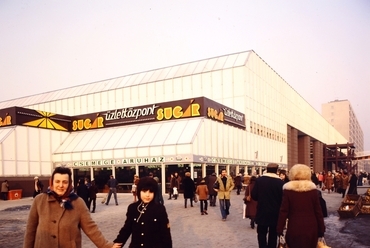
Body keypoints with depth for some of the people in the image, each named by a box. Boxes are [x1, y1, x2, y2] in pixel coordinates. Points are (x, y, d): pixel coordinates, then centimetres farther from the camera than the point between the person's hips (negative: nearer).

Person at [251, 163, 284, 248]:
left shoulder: (259, 180, -8)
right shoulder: (281, 182, -10)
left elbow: (254, 196, -6)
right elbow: (283, 198, -7)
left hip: (262, 212, 0)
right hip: (275, 213, 1)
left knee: (262, 234, 10)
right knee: (273, 235, 14)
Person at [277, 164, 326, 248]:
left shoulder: (288, 190, -6)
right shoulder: (312, 189, -2)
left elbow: (283, 211, -7)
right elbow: (318, 211, 0)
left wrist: (279, 229, -2)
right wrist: (321, 229, 8)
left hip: (294, 229, -1)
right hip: (310, 228, 2)